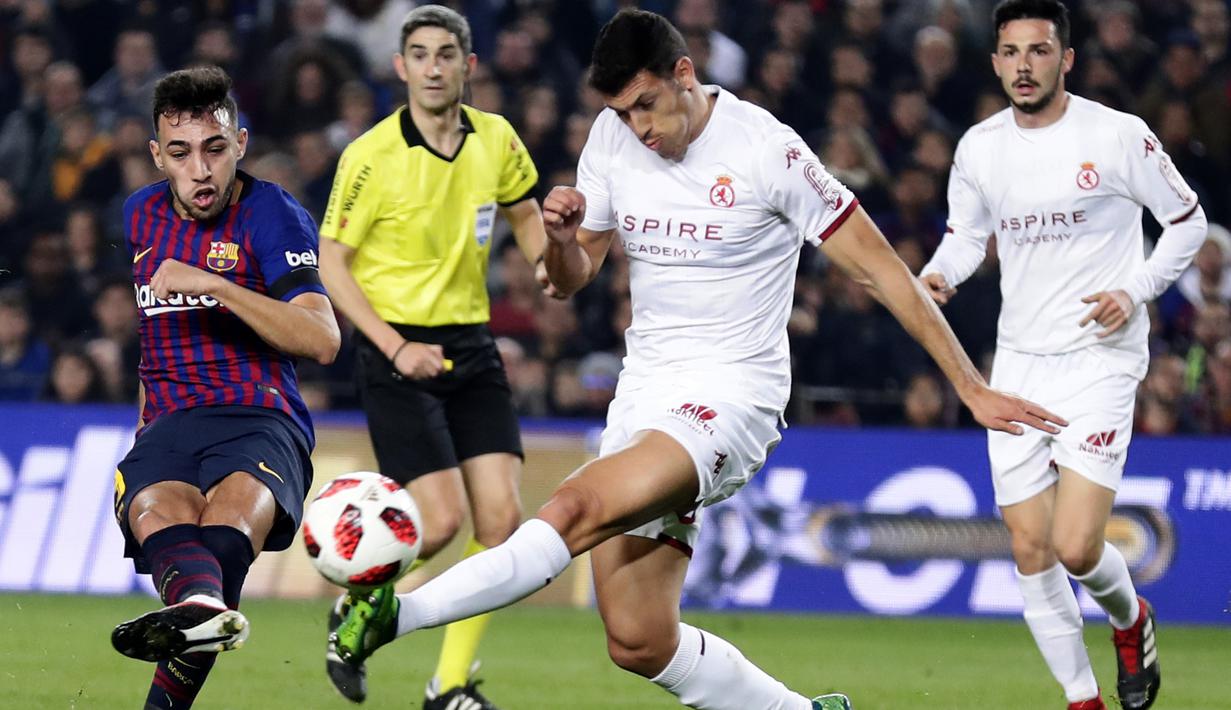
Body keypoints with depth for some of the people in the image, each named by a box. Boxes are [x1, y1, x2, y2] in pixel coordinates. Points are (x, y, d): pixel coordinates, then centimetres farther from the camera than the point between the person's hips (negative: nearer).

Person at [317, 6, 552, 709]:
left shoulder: (496, 140, 2)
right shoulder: (370, 156, -12)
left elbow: (525, 211, 21)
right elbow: (332, 264, -8)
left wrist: (543, 260, -2)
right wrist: (396, 346, -17)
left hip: (472, 346, 5)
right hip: (397, 348, -5)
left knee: (501, 516, -6)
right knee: (442, 519, -15)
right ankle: (355, 610, 15)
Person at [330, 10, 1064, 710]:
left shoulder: (767, 150, -12)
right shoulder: (613, 139, 4)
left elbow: (883, 270, -7)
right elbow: (572, 278, 14)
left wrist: (974, 389, -7)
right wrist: (561, 237, -11)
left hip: (731, 394, -7)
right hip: (646, 388, 7)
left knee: (579, 508, -31)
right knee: (639, 643, 1)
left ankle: (396, 614, -34)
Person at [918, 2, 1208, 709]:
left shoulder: (1118, 136, -9)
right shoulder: (979, 147, 4)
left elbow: (1187, 220, 2)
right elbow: (967, 233, 19)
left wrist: (1136, 291, -11)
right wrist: (937, 278, -2)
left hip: (1099, 357, -4)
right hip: (1018, 361, 5)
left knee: (1077, 549, -15)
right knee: (1031, 552, 2)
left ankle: (1130, 618, 19)